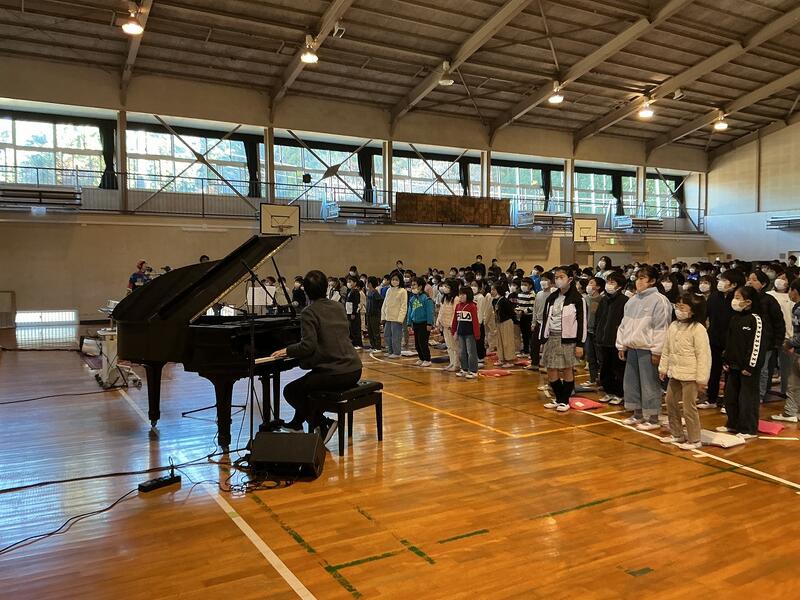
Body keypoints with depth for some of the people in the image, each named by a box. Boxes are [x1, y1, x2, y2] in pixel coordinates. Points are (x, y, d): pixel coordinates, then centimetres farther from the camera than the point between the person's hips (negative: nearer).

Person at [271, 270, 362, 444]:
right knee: (306, 382, 30)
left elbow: (308, 346, -19)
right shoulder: (338, 307, 13)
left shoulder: (309, 312, -10)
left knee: (290, 391, 8)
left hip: (335, 373, -8)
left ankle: (323, 424, 2)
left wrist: (287, 351, -2)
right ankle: (296, 423, 35)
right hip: (353, 370, 8)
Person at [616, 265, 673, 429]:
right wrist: (621, 345, 13)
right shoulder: (632, 301, 13)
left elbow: (661, 328, -14)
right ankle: (638, 414, 25)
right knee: (631, 382, 12)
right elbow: (624, 325, 18)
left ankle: (652, 418, 8)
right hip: (631, 347, 8)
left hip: (647, 349, -8)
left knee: (649, 384, -3)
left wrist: (657, 351, -16)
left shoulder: (659, 300, -10)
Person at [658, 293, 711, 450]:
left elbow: (703, 355, -16)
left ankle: (694, 440, 13)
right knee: (671, 404, 16)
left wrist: (702, 378, -16)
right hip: (674, 373, 8)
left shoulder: (698, 329, -15)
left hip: (690, 375, -8)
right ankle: (677, 434, 31)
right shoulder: (673, 326, 6)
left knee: (689, 408, -2)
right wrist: (663, 368, 15)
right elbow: (666, 350, 14)